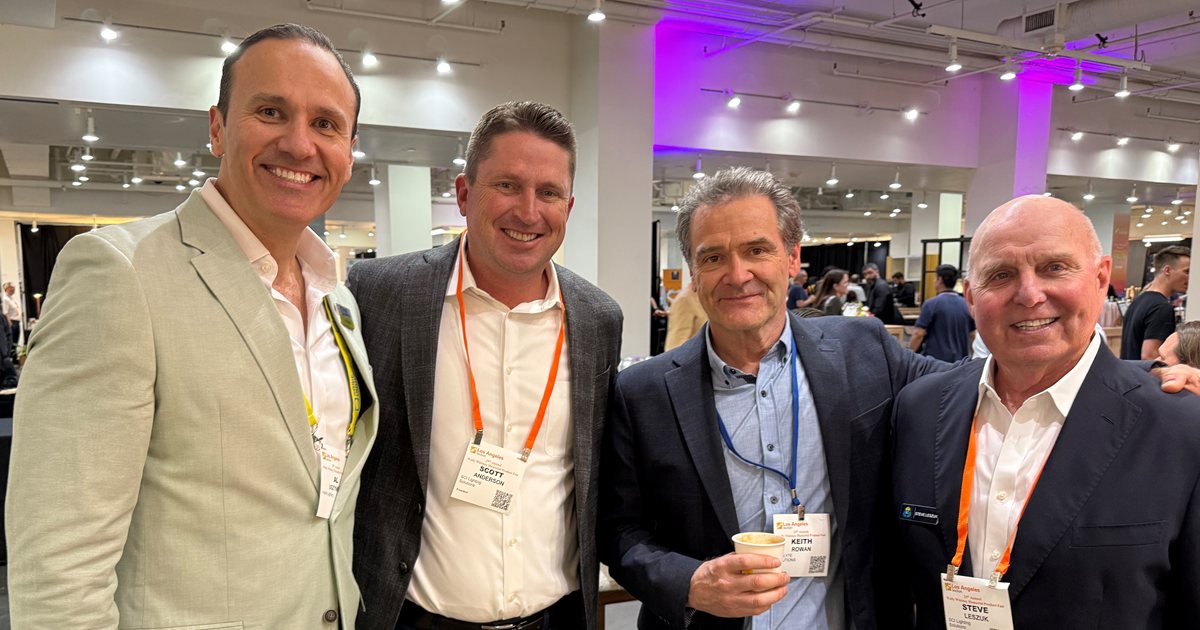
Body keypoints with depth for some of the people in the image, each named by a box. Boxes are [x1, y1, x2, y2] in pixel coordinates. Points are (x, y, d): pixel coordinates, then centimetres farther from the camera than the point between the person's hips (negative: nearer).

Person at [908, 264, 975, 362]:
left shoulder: (931, 304, -9)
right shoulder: (967, 305, 7)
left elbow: (918, 334, -13)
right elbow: (972, 336, 13)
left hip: (934, 359, -5)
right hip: (960, 361, 5)